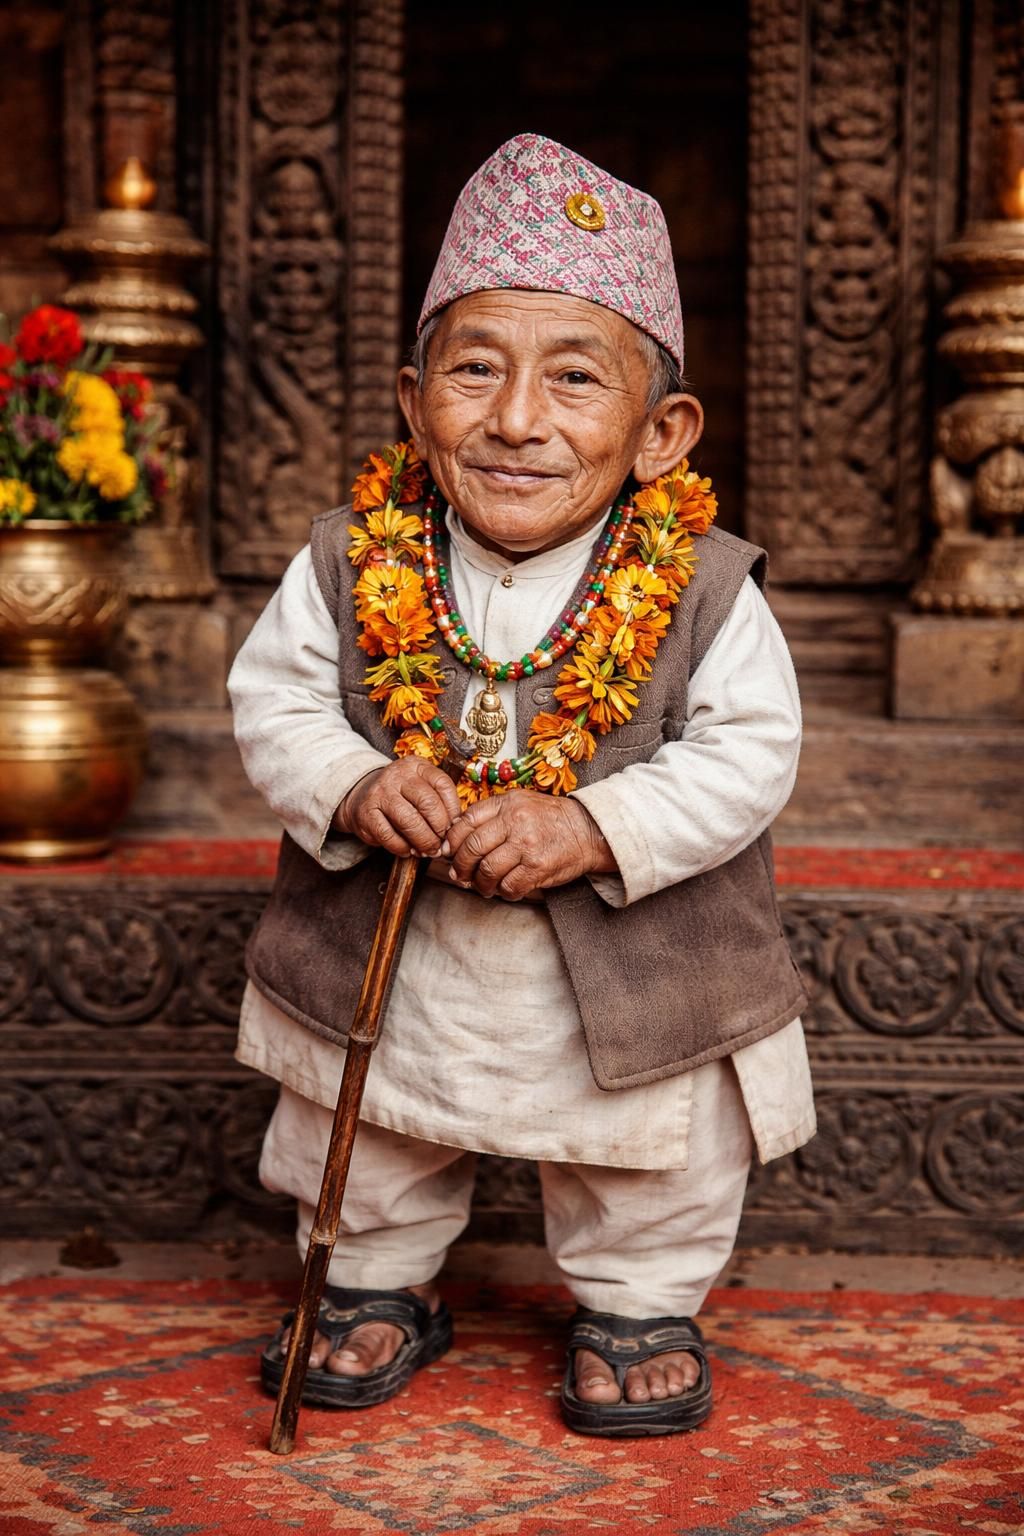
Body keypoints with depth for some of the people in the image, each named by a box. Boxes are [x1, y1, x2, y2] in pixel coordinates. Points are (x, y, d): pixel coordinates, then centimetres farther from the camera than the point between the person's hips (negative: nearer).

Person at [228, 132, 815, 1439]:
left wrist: (595, 829, -30)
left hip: (630, 985, -1)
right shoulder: (350, 566, -14)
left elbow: (749, 754, -17)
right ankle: (379, 1284, 49)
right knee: (370, 1149, 23)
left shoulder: (702, 591, -20)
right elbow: (272, 700, -7)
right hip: (388, 975, 2)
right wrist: (352, 790, -26)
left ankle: (638, 1305, 45)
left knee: (651, 1174, 18)